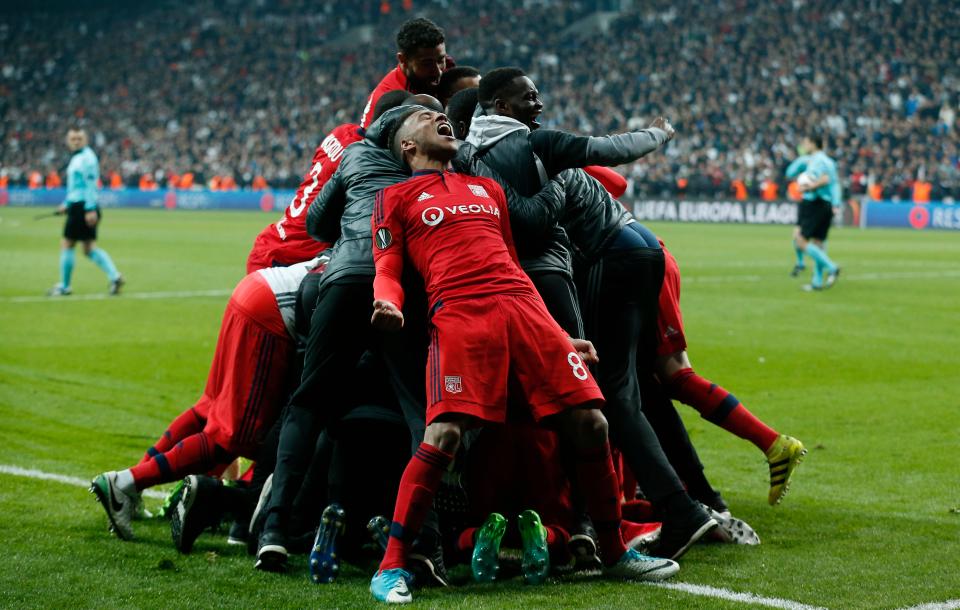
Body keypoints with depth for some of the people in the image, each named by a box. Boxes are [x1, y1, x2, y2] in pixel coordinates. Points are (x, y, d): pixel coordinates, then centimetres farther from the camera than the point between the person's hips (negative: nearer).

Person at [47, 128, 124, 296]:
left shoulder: (86, 158, -12)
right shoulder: (77, 158, 18)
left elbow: (91, 185, -18)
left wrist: (91, 209, -23)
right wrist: (67, 204, 26)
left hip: (83, 208, -10)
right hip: (77, 206, 10)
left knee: (66, 245, -2)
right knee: (89, 248, 7)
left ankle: (64, 286, 6)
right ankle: (114, 276, 0)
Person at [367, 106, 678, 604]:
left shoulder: (487, 188, 33)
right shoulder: (396, 198, 19)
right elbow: (387, 271, 10)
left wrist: (562, 337, 27)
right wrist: (389, 304, -15)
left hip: (521, 304, 5)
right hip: (459, 313, -5)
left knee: (590, 424, -3)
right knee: (443, 436, -21)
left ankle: (615, 553, 12)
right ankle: (391, 566, -12)